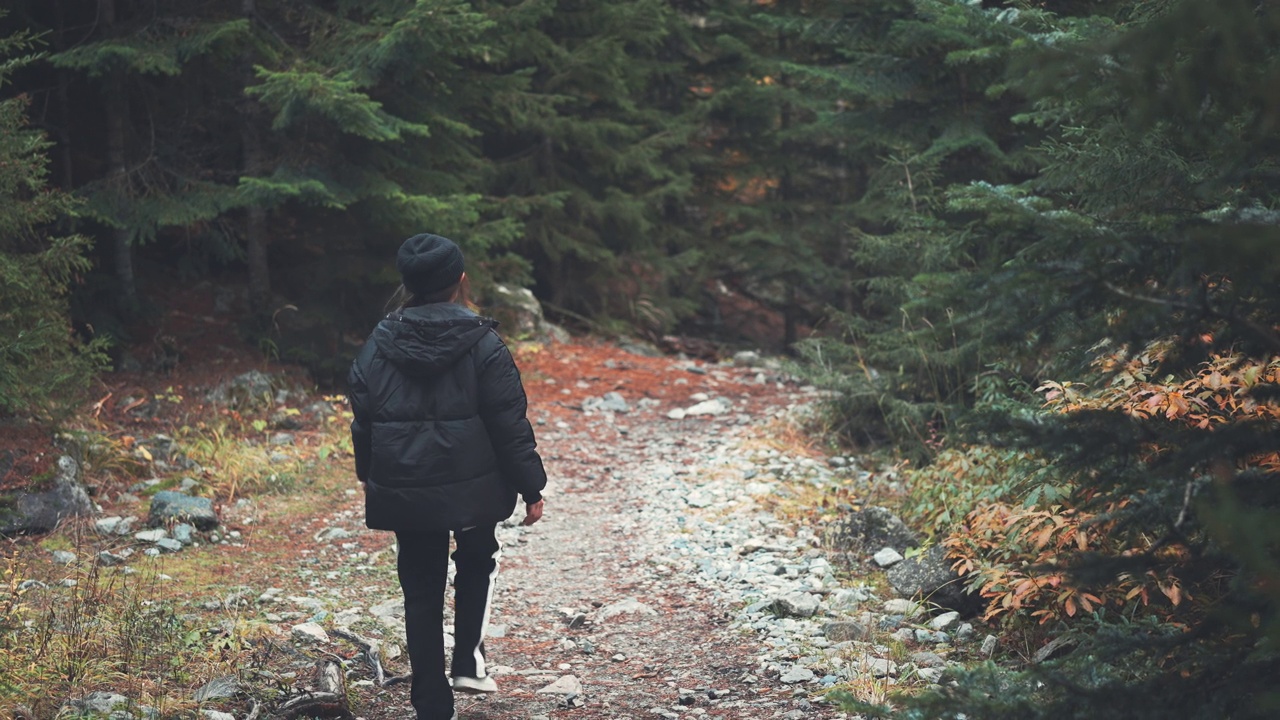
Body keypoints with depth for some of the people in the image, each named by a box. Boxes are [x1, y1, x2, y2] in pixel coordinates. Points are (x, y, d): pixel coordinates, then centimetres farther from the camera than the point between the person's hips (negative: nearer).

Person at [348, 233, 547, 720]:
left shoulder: (378, 346, -1)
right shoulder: (482, 346, -10)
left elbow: (362, 420, 8)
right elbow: (511, 425, -9)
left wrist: (369, 476, 23)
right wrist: (531, 489, 0)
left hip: (404, 492, 2)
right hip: (472, 487, -2)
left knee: (422, 591, 10)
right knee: (478, 561, 26)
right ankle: (467, 661, 14)